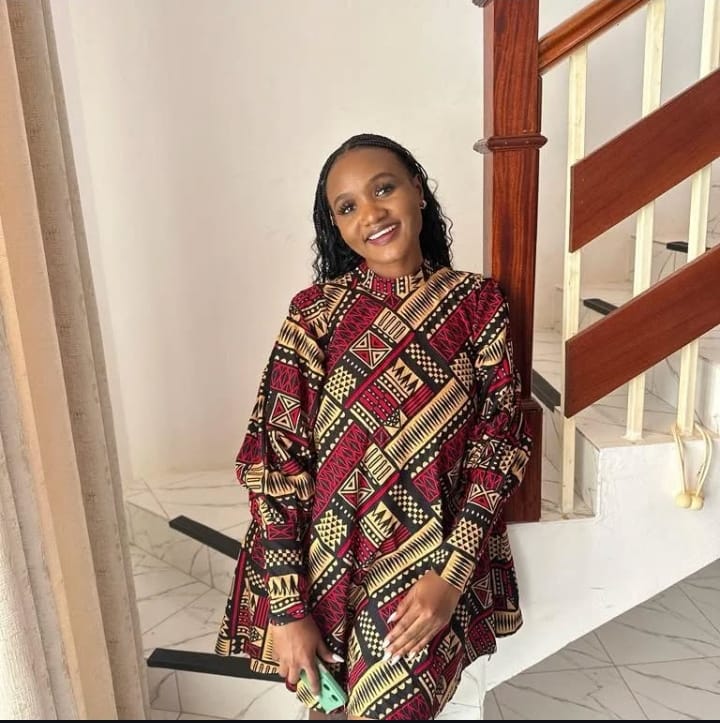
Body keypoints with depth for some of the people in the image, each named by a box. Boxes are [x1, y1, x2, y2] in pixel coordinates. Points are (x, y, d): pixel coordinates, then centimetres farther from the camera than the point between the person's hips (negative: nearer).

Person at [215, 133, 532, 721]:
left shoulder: (478, 303, -5)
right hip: (329, 557, 0)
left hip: (438, 560, 1)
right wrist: (287, 608, -12)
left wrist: (450, 576, -13)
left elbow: (498, 444, -5)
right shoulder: (315, 313, -9)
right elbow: (276, 459, -10)